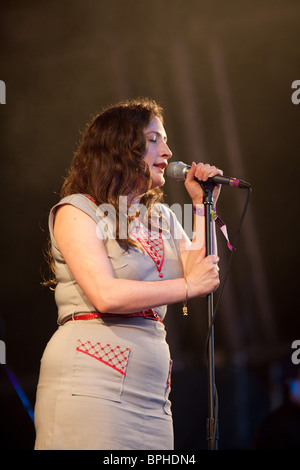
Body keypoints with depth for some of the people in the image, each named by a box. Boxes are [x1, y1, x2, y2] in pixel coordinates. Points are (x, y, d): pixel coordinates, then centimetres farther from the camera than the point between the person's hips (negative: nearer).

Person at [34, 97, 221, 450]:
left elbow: (204, 278, 10)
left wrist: (203, 204, 9)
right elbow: (106, 295, -15)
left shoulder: (162, 216, 21)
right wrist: (187, 286, -6)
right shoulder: (77, 210, -1)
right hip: (92, 378, -6)